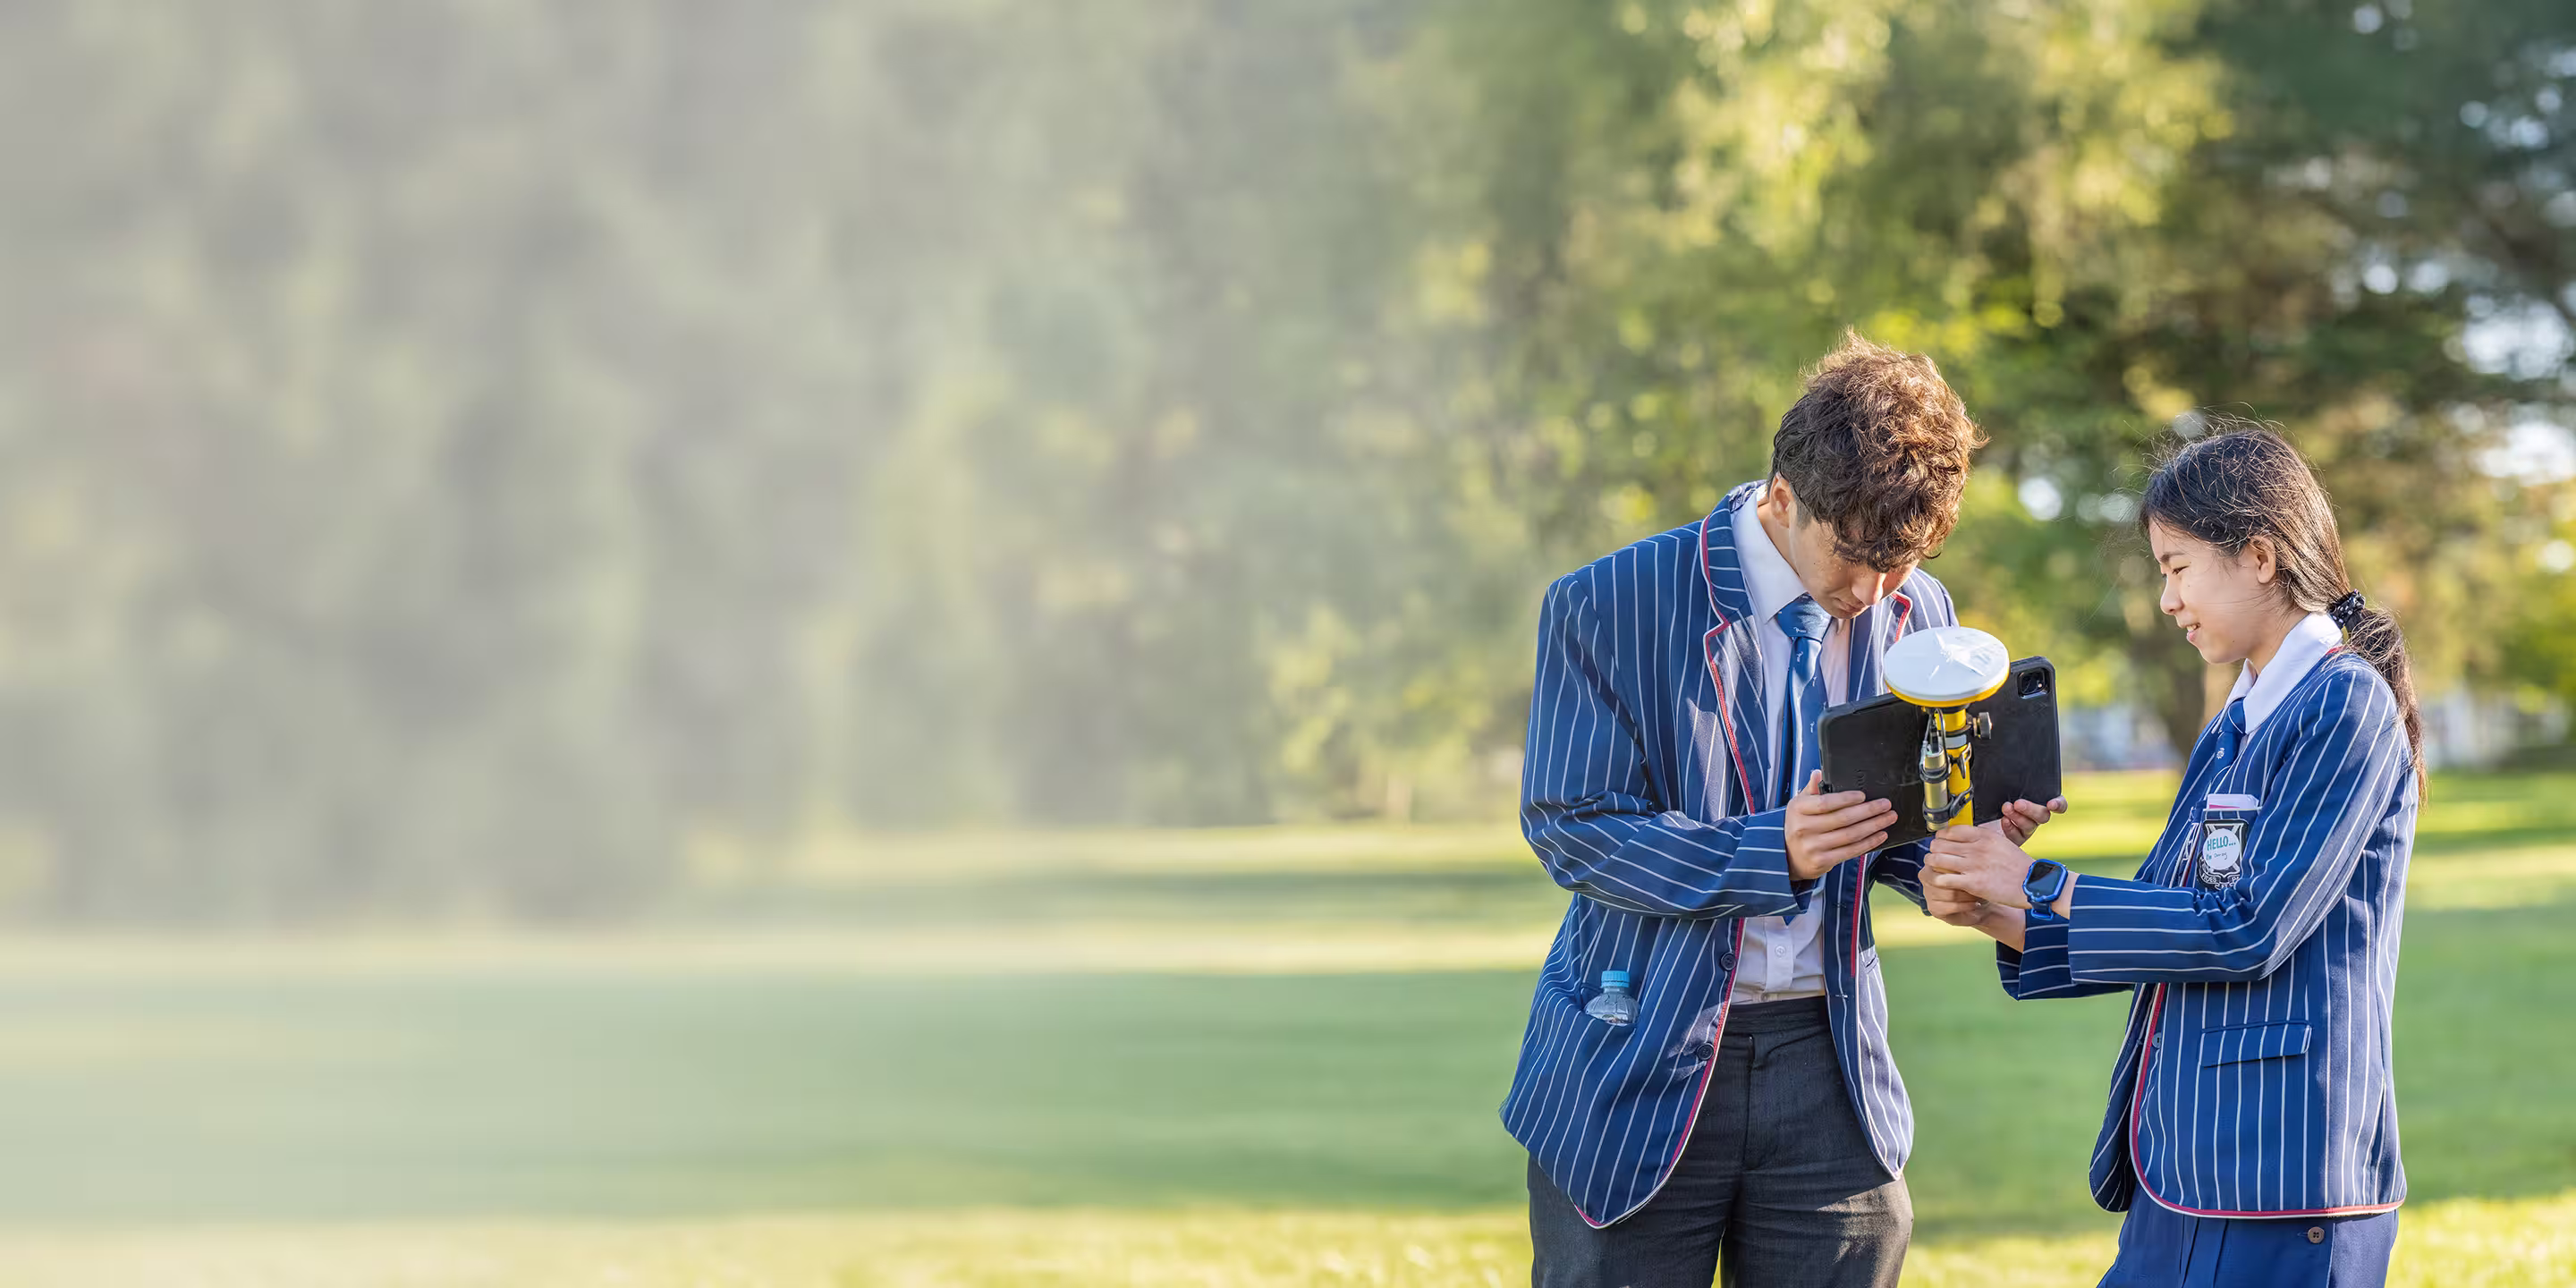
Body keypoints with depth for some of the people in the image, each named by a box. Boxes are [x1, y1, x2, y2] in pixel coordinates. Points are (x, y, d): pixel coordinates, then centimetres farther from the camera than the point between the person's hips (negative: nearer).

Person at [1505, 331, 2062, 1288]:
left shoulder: (1917, 615, 6)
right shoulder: (1607, 607, -8)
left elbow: (1899, 839, 14)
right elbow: (1572, 829, -11)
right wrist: (1774, 851, -23)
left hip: (1828, 1061, 4)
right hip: (1640, 1066, -3)